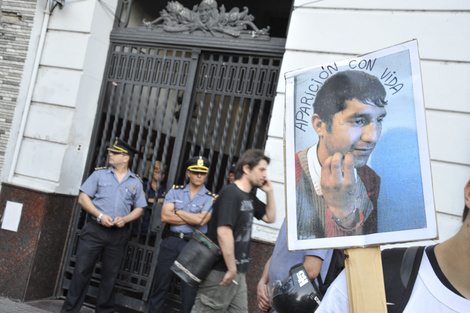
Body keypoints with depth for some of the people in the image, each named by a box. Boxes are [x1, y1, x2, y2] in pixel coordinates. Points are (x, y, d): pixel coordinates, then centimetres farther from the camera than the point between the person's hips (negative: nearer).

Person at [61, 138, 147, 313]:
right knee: (82, 271, 0)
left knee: (110, 276, 9)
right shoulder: (100, 174, 5)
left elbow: (139, 208, 10)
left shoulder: (136, 182, 8)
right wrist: (100, 216, -12)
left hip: (118, 235, 1)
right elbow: (83, 198, 0)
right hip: (95, 230, -1)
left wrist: (125, 219, -9)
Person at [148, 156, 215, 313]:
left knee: (190, 291, 5)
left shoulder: (211, 198, 0)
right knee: (160, 285, 10)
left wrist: (177, 211, -5)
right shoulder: (175, 191, 7)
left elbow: (201, 220, -16)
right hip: (171, 241, 2)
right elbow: (165, 216, -4)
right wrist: (192, 219, -8)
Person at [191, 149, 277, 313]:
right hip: (221, 272, -9)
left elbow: (270, 217, 23)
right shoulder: (231, 193, -17)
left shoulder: (250, 196, 12)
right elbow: (223, 232, -25)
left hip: (238, 272, 9)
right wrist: (231, 269, -20)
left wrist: (270, 192, 9)